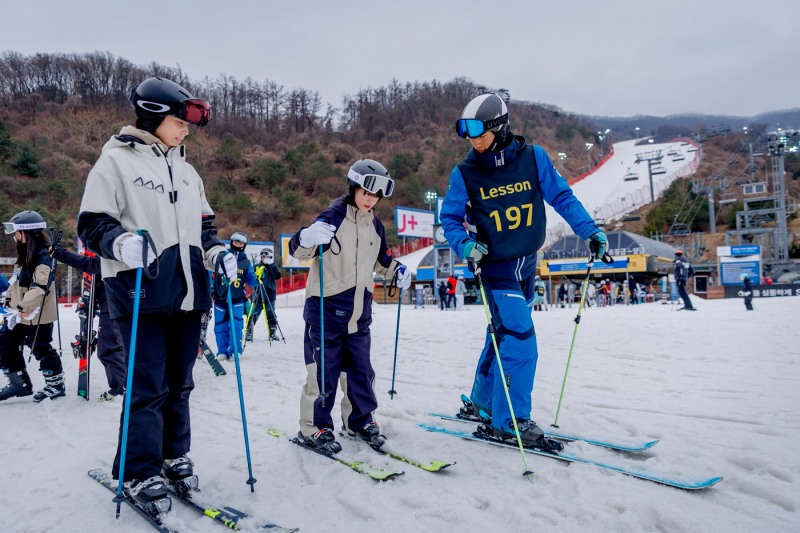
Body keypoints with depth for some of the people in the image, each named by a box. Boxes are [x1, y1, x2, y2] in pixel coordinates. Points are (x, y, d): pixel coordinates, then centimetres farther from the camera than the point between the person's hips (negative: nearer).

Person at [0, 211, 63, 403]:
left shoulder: (44, 258, -20)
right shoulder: (24, 255, 11)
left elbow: (39, 288, -29)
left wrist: (21, 309, -32)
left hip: (36, 315, -10)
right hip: (18, 313, 10)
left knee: (41, 349, -1)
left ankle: (56, 384, 15)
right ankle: (19, 383, 24)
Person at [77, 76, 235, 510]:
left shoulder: (186, 171, 17)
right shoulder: (116, 161, -1)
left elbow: (202, 225, 22)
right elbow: (91, 223, -5)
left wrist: (217, 253, 4)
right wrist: (121, 242, -24)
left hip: (187, 293, 6)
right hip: (141, 293, -6)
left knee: (178, 382, 13)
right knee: (149, 387, -5)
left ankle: (173, 455, 28)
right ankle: (139, 473, 10)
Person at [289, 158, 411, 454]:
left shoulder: (375, 225, 11)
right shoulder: (334, 216, -10)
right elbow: (299, 249, -16)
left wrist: (397, 270, 10)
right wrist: (307, 238, -38)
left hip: (360, 311, 6)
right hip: (326, 309, -6)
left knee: (360, 368, 14)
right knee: (323, 370, 1)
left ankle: (360, 420, 29)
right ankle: (314, 428, 15)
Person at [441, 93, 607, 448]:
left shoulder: (533, 157, -6)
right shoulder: (465, 173, -9)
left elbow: (561, 196, 1)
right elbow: (449, 218, -1)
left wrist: (590, 231, -6)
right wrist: (464, 244, -20)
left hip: (526, 265, 4)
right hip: (495, 268, -4)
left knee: (503, 334, 16)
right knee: (520, 340, -12)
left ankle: (482, 402, 35)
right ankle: (508, 422, 4)